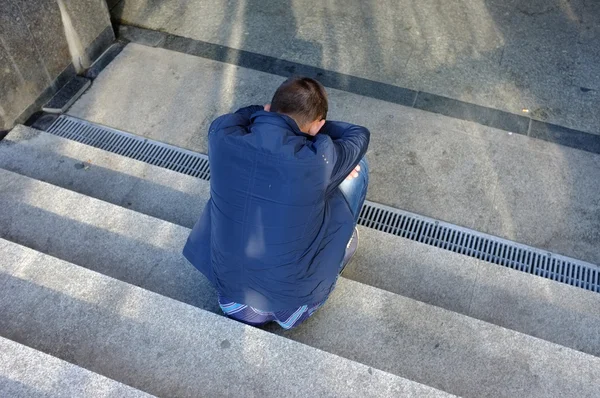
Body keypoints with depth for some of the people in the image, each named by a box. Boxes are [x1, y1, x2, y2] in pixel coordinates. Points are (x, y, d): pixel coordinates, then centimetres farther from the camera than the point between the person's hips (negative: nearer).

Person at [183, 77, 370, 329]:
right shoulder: (318, 161, -26)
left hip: (232, 297, 4)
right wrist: (317, 127, 9)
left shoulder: (222, 137, -17)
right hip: (292, 303, -3)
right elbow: (360, 135, -1)